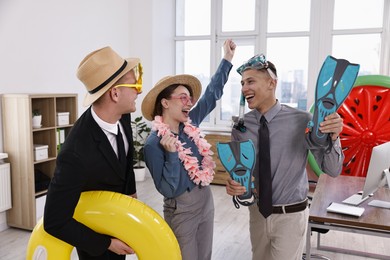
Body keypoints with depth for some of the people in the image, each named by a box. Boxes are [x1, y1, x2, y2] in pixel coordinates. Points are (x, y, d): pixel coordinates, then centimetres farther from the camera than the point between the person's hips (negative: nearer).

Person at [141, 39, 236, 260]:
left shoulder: (190, 124, -2)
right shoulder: (154, 144, -19)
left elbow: (212, 94, 6)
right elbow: (168, 190, -20)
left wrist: (228, 58, 7)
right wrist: (172, 154, -31)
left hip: (206, 201, 7)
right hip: (182, 210, -6)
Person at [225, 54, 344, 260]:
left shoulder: (302, 121, -17)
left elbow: (333, 170, -13)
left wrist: (332, 138, -31)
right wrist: (232, 184, -23)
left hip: (291, 216, -3)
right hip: (257, 212, 4)